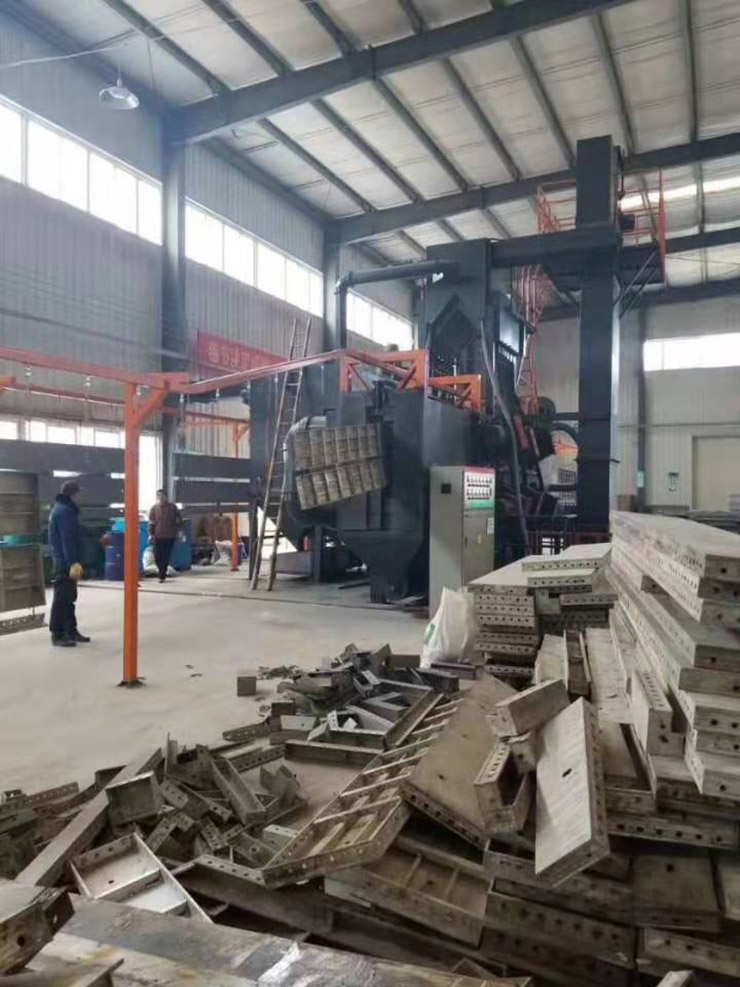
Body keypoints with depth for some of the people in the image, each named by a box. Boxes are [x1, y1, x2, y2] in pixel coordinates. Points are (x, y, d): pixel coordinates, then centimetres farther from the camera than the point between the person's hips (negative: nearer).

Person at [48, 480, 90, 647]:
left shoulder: (61, 508, 16)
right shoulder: (64, 510, -17)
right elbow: (68, 539, -23)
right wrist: (73, 562, -26)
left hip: (63, 559, 11)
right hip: (65, 561, -11)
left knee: (69, 597, 15)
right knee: (62, 597, -6)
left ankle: (71, 631, 21)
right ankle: (57, 634, -1)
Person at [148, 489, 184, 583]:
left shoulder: (173, 507, 1)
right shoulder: (154, 508, 2)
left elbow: (179, 520, 7)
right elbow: (151, 522, 2)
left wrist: (179, 530, -1)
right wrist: (151, 534, -6)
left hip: (170, 536, 0)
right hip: (158, 536, 0)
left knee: (166, 557, 3)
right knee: (157, 556, -3)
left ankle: (162, 575, 15)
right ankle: (162, 574, 19)